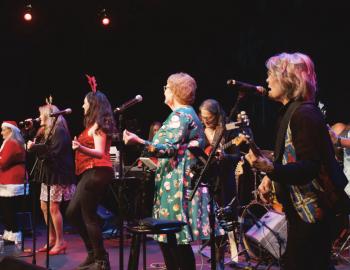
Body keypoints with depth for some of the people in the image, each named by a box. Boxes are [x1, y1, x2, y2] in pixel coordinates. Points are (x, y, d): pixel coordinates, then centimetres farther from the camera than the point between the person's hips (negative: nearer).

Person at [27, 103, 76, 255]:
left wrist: (35, 147, -19)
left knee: (53, 207, -10)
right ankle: (52, 238, 18)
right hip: (48, 174, 10)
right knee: (44, 206, 10)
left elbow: (53, 151, -24)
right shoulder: (46, 131, 17)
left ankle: (60, 242, -3)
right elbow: (41, 149, 12)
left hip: (57, 174, -10)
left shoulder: (59, 131, -12)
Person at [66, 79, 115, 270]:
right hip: (91, 173, 11)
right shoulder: (94, 125, 19)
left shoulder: (97, 125, -9)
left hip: (97, 172, -11)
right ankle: (93, 253, 19)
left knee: (89, 217, -9)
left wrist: (81, 148, -36)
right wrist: (80, 147, 35)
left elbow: (100, 153, -20)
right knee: (73, 213, 13)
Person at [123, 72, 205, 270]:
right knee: (168, 237, 13)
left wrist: (139, 141, -33)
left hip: (176, 184, -11)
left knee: (177, 239, -8)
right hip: (178, 182, 11)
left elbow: (170, 148, -24)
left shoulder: (180, 114, -12)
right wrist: (155, 162, 29)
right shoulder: (188, 113, 19)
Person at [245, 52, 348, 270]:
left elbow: (309, 167, -26)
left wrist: (270, 168, -39)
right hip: (301, 208, 10)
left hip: (312, 210, -10)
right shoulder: (291, 111, 12)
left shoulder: (304, 113, -19)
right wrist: (271, 177, 8)